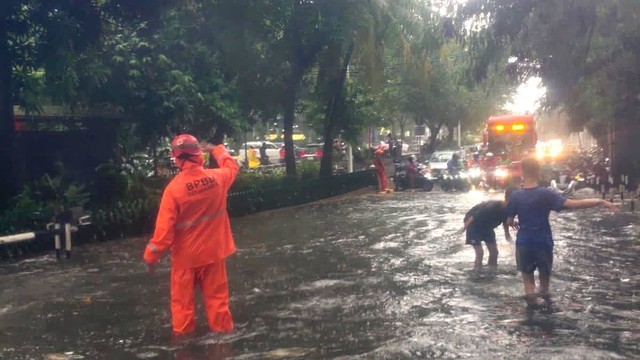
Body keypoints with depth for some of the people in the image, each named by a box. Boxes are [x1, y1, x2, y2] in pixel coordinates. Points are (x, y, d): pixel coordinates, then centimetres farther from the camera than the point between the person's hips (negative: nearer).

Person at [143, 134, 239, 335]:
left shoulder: (174, 188, -20)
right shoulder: (217, 178, -10)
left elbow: (164, 227, -18)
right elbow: (231, 167, 16)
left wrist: (152, 255, -7)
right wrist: (218, 150, 33)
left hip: (185, 255, -3)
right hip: (213, 250, 3)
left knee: (183, 299, 13)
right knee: (216, 295, 15)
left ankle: (183, 334, 23)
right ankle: (222, 329, 24)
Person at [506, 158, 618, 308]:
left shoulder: (515, 196, -7)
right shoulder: (545, 194, -14)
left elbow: (509, 221, 3)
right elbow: (574, 204, -22)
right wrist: (601, 202, -15)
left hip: (523, 243, 0)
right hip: (543, 242, 0)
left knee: (527, 276, 11)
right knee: (545, 272, 25)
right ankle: (544, 293, 47)